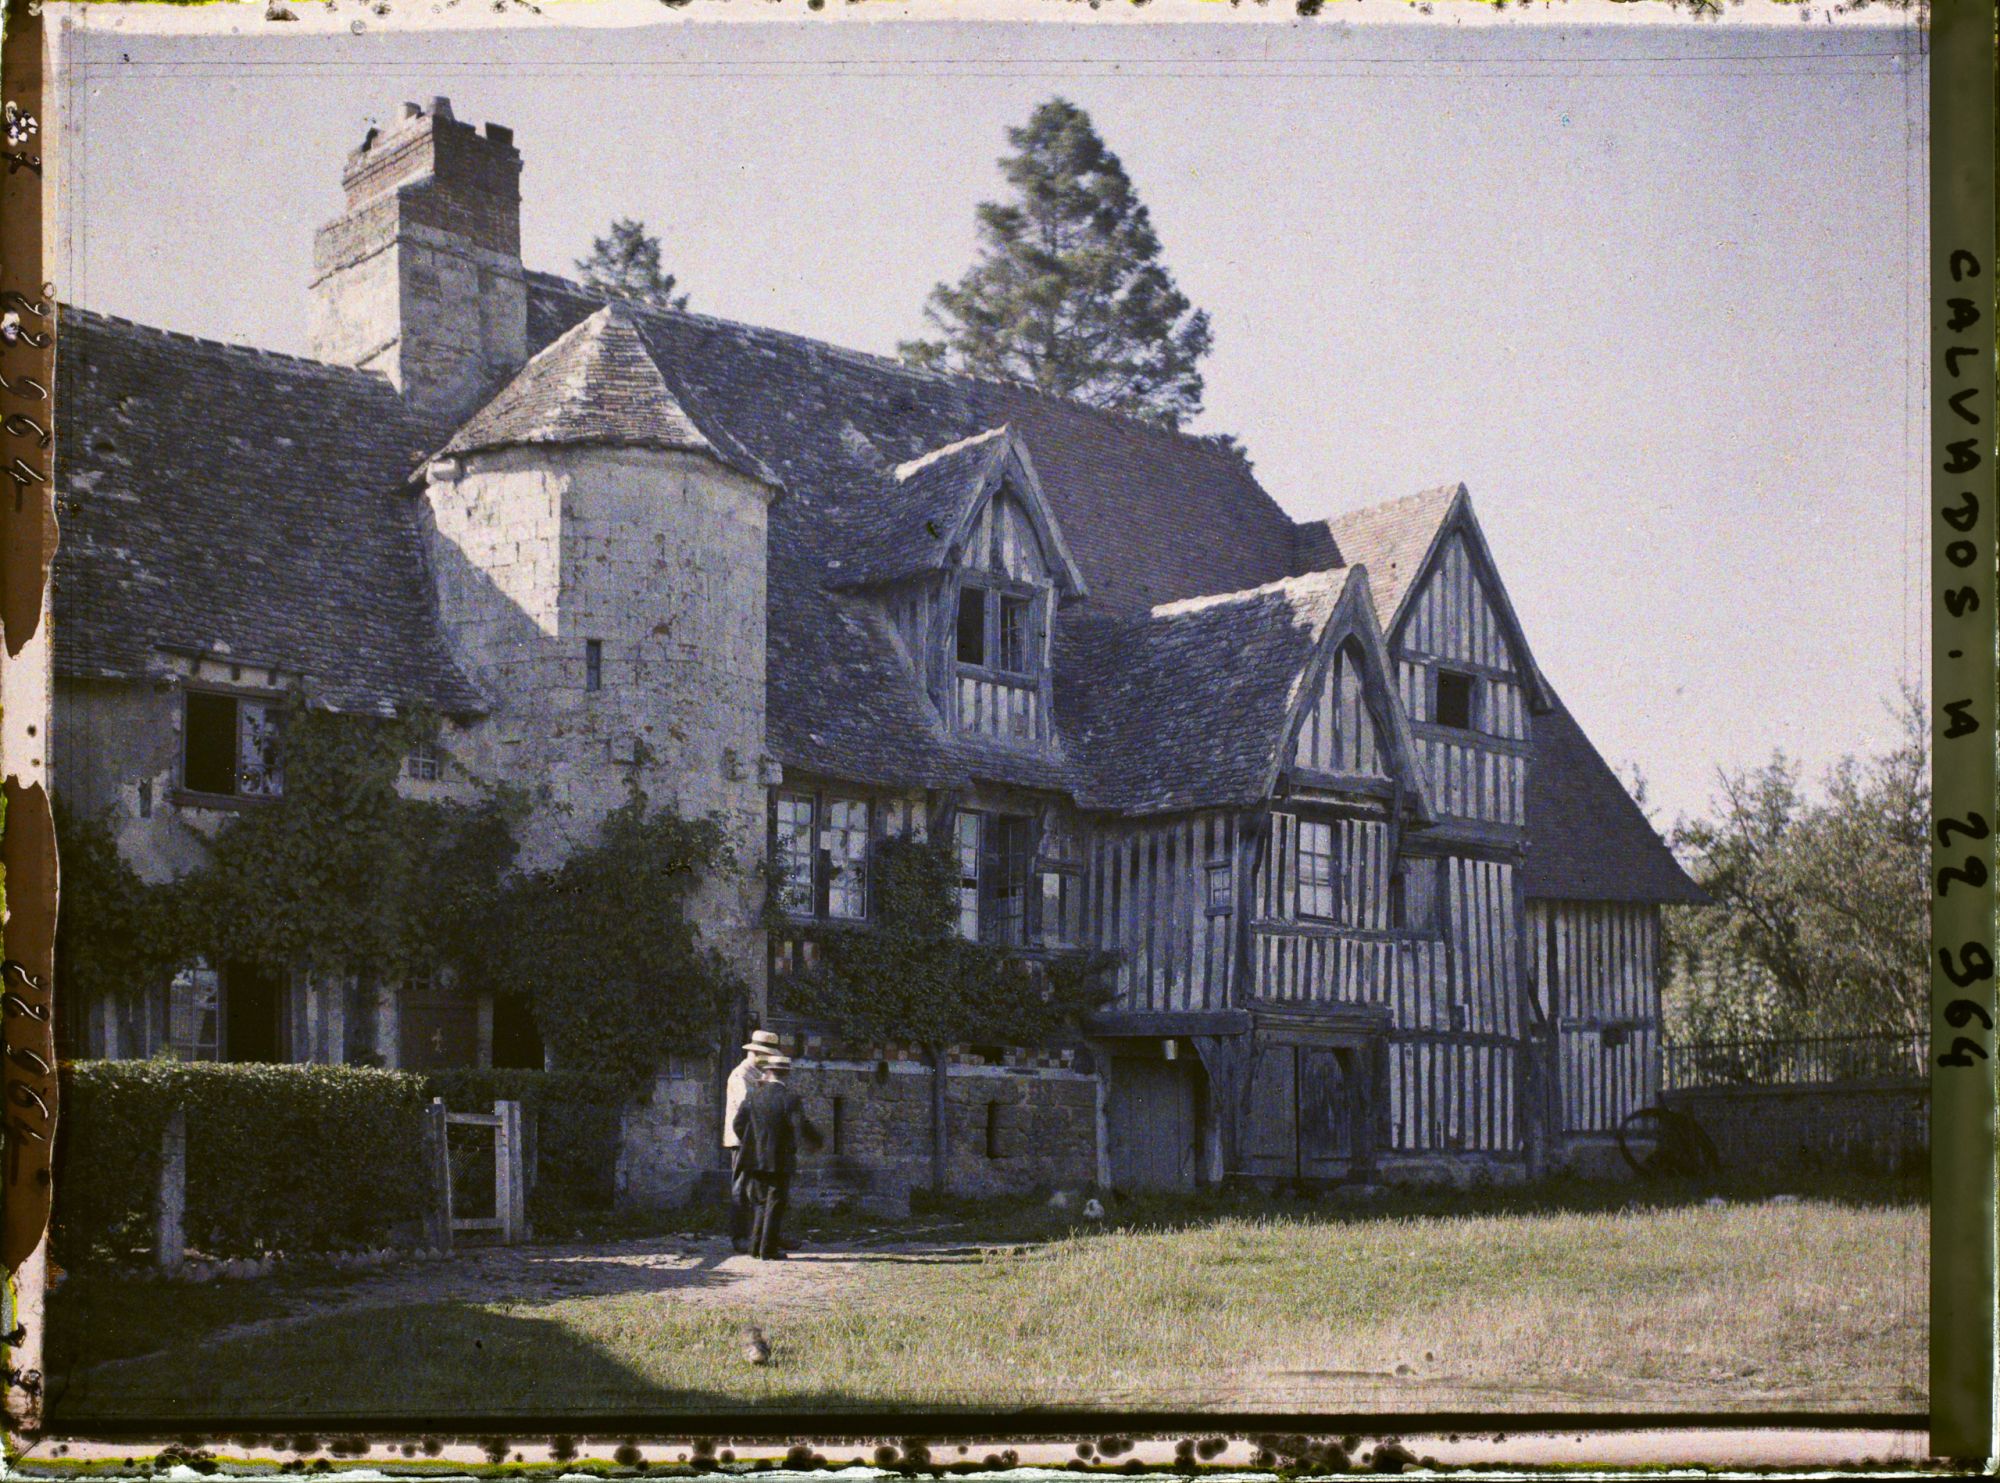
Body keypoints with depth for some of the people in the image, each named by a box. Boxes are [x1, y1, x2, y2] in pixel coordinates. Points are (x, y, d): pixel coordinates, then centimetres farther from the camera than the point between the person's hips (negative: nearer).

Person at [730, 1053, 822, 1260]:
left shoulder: (753, 1095, 1)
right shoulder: (790, 1098, -11)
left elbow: (738, 1124, 2)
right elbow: (802, 1128, -17)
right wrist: (816, 1141, 3)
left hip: (755, 1159, 4)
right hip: (780, 1161, -4)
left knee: (760, 1203, 16)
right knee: (776, 1204, 3)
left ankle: (756, 1246, 14)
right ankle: (769, 1249, 0)